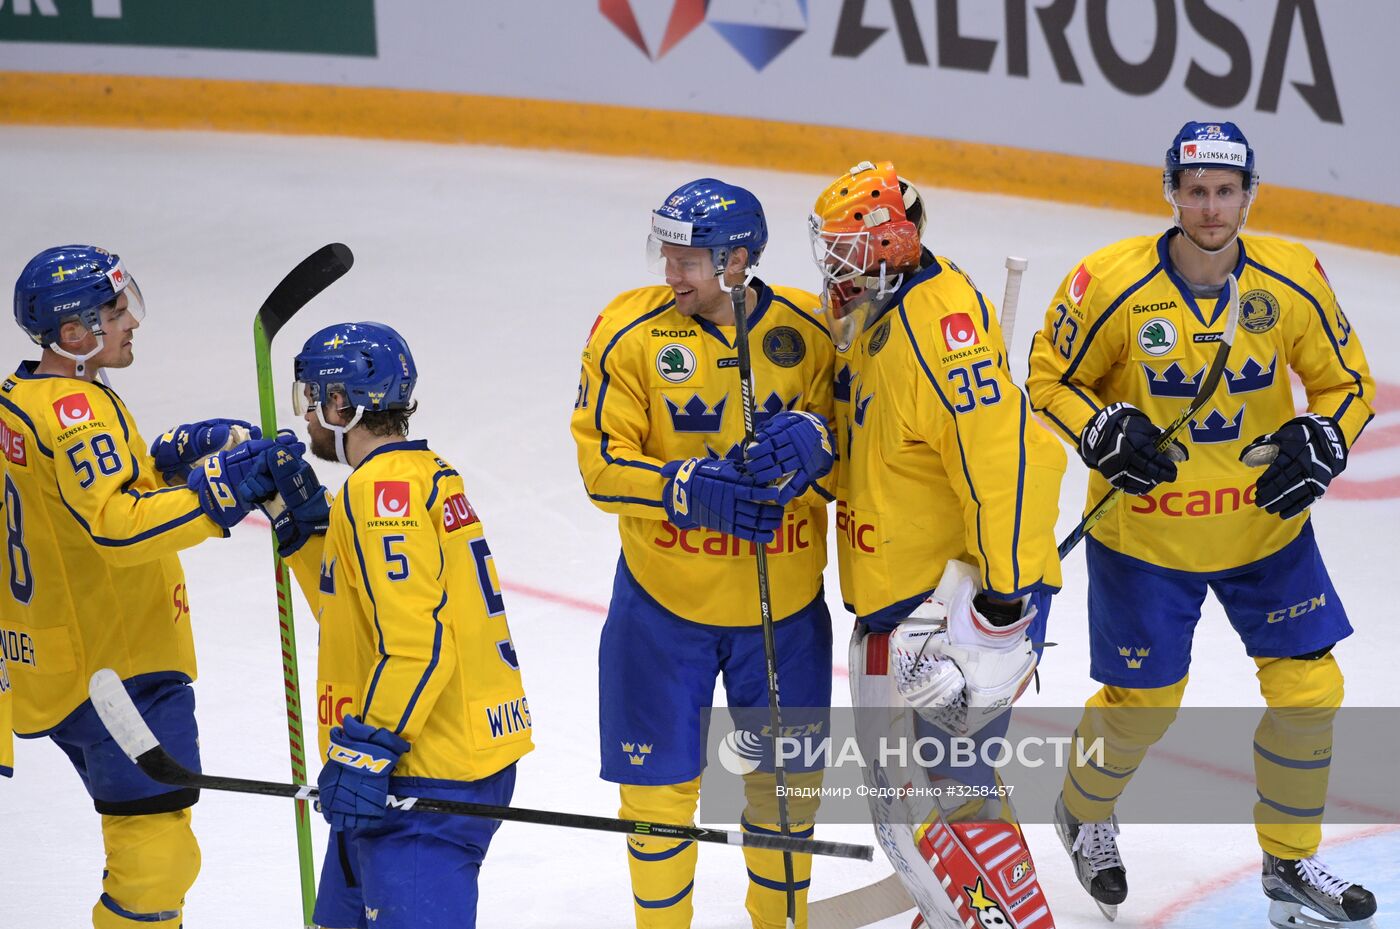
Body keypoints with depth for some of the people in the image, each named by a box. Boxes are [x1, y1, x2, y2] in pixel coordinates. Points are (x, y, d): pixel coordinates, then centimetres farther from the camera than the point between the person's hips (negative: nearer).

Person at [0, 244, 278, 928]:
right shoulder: (76, 409, -19)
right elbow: (117, 527, -30)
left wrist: (169, 460, 7)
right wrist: (217, 491, -31)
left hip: (57, 662, 10)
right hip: (118, 667, -10)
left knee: (145, 845, 19)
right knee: (155, 853, -10)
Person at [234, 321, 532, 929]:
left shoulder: (384, 489, -16)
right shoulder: (424, 474, 15)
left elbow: (416, 642, -24)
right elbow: (349, 605, 22)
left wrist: (367, 753, -23)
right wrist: (299, 514, 15)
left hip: (427, 776, -11)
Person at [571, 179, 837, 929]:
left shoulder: (809, 331, -6)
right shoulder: (629, 332, -11)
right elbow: (600, 463, -13)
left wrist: (813, 442, -25)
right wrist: (691, 489, -28)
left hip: (783, 602, 2)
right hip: (663, 598, -1)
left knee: (785, 780, 14)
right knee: (656, 782, 6)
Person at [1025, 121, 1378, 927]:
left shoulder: (1293, 280, -11)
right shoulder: (1112, 285, -18)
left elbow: (1348, 381, 2)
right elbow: (1049, 378, -5)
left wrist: (1322, 443, -16)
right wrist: (1101, 434, -23)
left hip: (1266, 524, 3)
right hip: (1144, 534, -3)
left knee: (1309, 690, 3)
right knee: (1143, 703, 7)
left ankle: (1290, 861, 24)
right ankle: (1086, 814, 40)